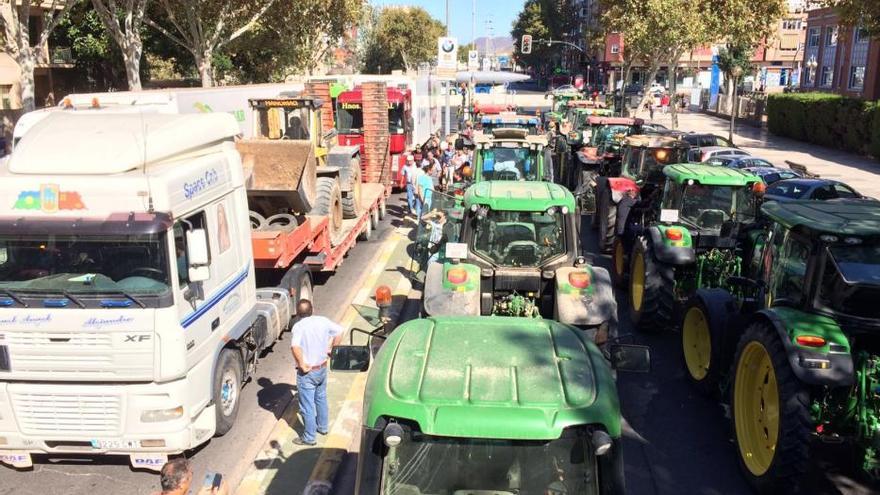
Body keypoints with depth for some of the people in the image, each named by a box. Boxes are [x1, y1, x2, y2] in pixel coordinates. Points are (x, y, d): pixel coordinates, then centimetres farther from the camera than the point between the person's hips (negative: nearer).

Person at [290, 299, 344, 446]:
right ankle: (323, 427, 43)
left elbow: (295, 347, -37)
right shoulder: (323, 321, -6)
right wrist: (332, 349, 8)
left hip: (307, 372, -6)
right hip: (322, 368, 6)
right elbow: (340, 331, 3)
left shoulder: (298, 327, -22)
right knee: (321, 398, 27)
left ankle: (309, 438, 21)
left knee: (307, 406, 8)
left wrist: (302, 365, -25)